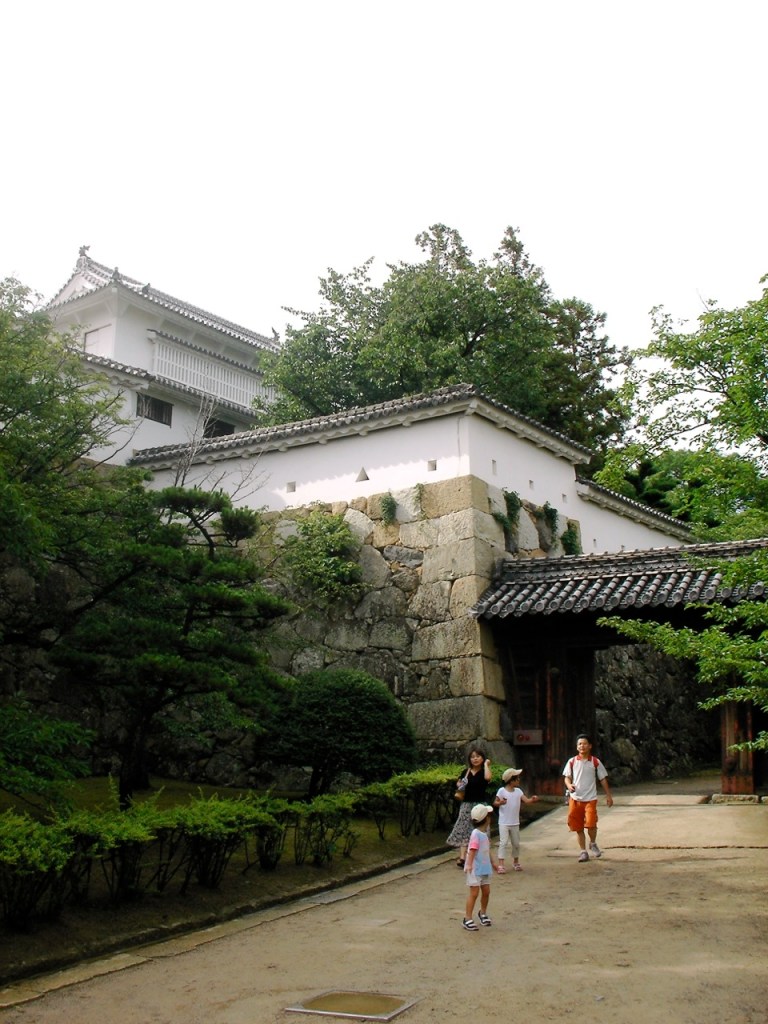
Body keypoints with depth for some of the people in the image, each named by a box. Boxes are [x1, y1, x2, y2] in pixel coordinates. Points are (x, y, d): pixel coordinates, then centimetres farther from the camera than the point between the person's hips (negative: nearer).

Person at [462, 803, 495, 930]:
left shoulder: (485, 833, 11)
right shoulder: (476, 834, -18)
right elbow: (472, 850, -25)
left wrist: (492, 863, 30)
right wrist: (469, 864, -33)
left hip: (485, 868, 8)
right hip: (475, 869, -8)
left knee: (486, 891, 14)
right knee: (474, 893, -5)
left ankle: (483, 913, 36)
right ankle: (467, 919, 3)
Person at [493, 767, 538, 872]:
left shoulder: (518, 791, 1)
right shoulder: (502, 791, -11)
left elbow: (526, 800, -7)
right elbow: (495, 803, -7)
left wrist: (532, 800, -28)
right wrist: (500, 803, -29)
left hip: (515, 823, 5)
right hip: (504, 823, -5)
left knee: (516, 843, 14)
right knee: (503, 842, -10)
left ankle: (516, 862, 32)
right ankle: (500, 864, -8)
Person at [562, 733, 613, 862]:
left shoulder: (596, 762, 1)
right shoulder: (572, 762, 3)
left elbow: (603, 779, 7)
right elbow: (567, 777, 5)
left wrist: (609, 795, 5)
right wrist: (569, 785, -17)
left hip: (590, 799, -2)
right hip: (575, 799, 2)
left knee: (591, 824, -16)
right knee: (578, 827, 6)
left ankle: (593, 843, 13)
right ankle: (583, 851, 20)